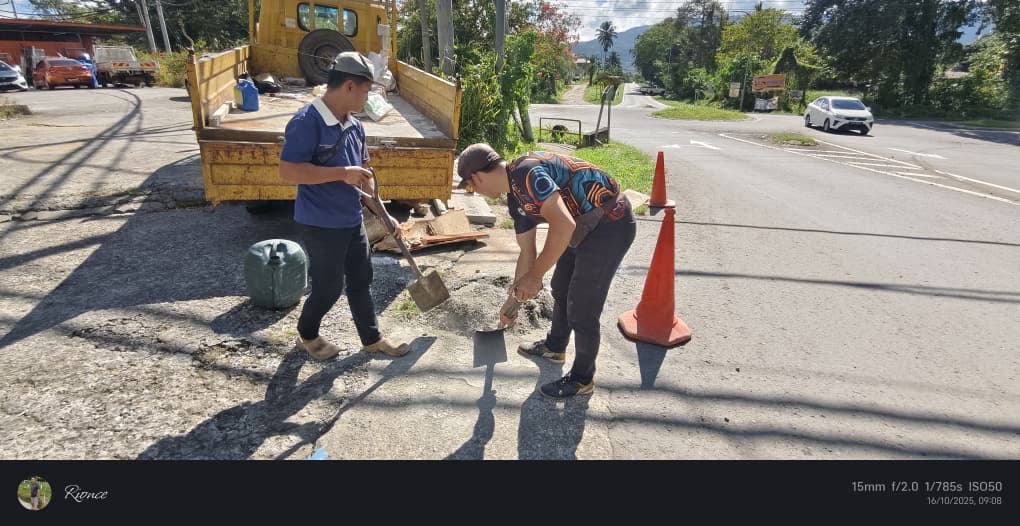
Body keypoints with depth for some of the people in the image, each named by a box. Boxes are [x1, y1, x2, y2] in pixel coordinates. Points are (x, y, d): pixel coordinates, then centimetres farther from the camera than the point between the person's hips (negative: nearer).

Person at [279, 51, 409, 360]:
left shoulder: (354, 126, 6)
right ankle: (307, 335, 34)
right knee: (329, 288, 6)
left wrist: (384, 214, 8)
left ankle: (372, 339, 32)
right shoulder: (307, 122, -19)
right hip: (320, 225, -8)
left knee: (361, 280, 16)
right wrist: (343, 173, -28)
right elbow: (288, 170, -25)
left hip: (353, 221, 8)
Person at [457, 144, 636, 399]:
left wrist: (535, 276, -25)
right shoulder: (516, 198, 7)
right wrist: (512, 300, 23)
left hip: (610, 226, -10)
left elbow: (563, 225, -34)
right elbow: (527, 253, 15)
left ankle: (582, 379, 21)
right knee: (561, 290, 23)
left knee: (581, 309, -1)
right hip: (584, 227, 10)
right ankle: (555, 346, 47)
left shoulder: (526, 172, -24)